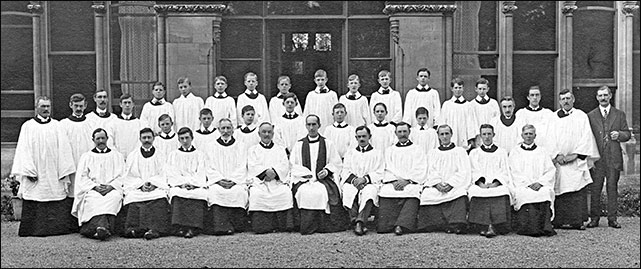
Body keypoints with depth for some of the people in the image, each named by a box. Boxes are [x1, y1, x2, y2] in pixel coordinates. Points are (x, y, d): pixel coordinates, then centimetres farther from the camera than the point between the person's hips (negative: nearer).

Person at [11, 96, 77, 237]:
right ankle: (36, 229, 7)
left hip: (54, 176, 1)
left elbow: (63, 149, 5)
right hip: (36, 175, -1)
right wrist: (29, 171, -11)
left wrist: (64, 172, -3)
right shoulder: (28, 126, 5)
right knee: (35, 207, -1)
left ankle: (57, 227, 8)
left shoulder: (57, 126, 8)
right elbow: (24, 150, 0)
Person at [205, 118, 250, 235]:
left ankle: (238, 225, -26)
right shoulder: (211, 148, 16)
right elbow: (210, 168, 6)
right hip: (217, 181, 0)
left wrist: (233, 180, -11)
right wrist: (220, 180, -12)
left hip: (237, 181, 0)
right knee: (215, 191, -32)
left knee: (238, 191, -32)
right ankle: (221, 226, -37)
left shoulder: (241, 146, 15)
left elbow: (242, 167, 5)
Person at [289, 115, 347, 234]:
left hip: (324, 179, -1)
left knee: (321, 192, -33)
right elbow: (293, 165, 9)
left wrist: (327, 171, -8)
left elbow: (336, 163, 11)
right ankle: (307, 226, -23)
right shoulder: (299, 144, 14)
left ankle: (324, 225, -20)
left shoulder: (328, 144, 13)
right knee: (305, 192, -32)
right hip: (303, 179, 1)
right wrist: (306, 173, -7)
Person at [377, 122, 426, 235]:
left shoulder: (417, 150, 18)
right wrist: (394, 181, -9)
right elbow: (388, 170, 12)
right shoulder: (389, 150, 25)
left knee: (412, 194, -35)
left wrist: (406, 181, -11)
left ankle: (401, 226, -45)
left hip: (411, 184, -2)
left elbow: (419, 171, 5)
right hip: (392, 184, 2)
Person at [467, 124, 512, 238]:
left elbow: (504, 172, 8)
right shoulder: (474, 153, 21)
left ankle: (493, 227, -42)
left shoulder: (502, 152, 19)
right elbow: (474, 172, 9)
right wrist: (481, 183, -13)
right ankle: (485, 226, -37)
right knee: (475, 193, -34)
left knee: (502, 194, -35)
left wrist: (495, 183, -11)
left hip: (498, 184, 0)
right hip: (480, 184, 0)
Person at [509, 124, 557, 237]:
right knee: (526, 194, -34)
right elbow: (514, 172, 4)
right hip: (521, 185, -1)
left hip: (541, 186, 1)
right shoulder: (515, 152, 14)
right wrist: (528, 183, -11)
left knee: (545, 192, -32)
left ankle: (545, 227, -34)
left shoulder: (542, 151, 19)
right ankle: (530, 228, -36)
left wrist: (540, 182, -9)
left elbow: (551, 170, 9)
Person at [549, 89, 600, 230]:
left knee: (578, 191, -5)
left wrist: (576, 154, -10)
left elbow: (586, 138, 0)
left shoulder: (581, 116, 7)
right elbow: (550, 138, 4)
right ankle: (559, 221, 1)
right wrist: (557, 155, -9)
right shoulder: (554, 118, 10)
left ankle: (578, 221, -2)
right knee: (559, 192, -2)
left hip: (577, 161, -1)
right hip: (558, 160, 1)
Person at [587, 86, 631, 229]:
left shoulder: (620, 114, 10)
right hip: (596, 158, 0)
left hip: (614, 158, 0)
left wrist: (619, 135, -12)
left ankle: (612, 218, 9)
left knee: (612, 188, 3)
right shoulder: (590, 116, 9)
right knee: (595, 189, 0)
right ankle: (594, 218, 8)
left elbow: (627, 134, 10)